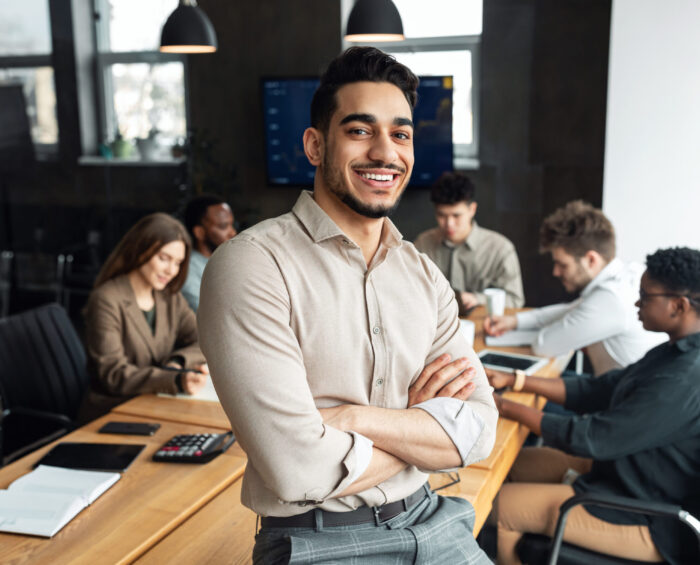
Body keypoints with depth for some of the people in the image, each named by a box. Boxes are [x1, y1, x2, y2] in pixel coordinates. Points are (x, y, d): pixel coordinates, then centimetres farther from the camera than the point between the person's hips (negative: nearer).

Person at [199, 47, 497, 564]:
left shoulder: (424, 275, 6)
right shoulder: (253, 264, -14)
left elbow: (479, 430, -2)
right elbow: (299, 471, -20)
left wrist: (351, 417, -17)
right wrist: (423, 426, -6)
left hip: (428, 521, 5)